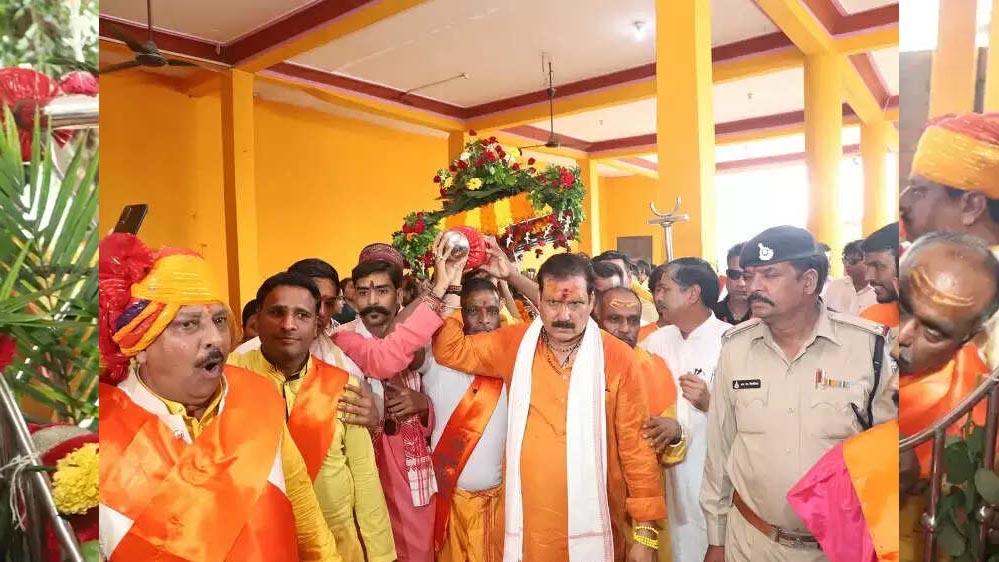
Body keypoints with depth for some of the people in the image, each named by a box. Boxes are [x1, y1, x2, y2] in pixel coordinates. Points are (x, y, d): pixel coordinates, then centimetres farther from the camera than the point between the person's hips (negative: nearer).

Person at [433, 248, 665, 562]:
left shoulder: (618, 358, -9)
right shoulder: (514, 344, -1)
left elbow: (636, 445, -5)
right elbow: (451, 350, 4)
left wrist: (645, 529, -3)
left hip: (593, 527, -2)